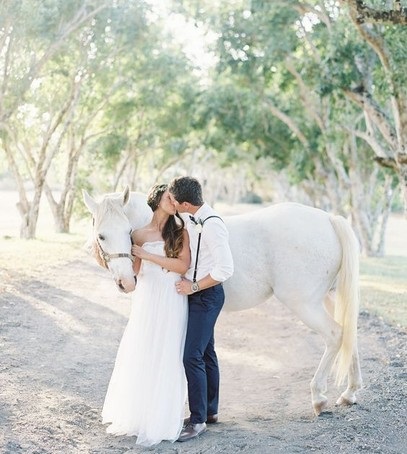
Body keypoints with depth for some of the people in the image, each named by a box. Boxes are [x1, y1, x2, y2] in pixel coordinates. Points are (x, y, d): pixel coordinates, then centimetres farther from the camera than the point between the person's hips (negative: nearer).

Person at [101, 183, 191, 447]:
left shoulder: (179, 231, 1)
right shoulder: (139, 235, 5)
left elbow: (183, 265, -10)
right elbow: (135, 271, 5)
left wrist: (148, 255, -12)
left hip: (172, 302, -1)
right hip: (146, 300, 2)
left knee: (166, 359, 3)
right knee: (140, 357, 5)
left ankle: (162, 420, 14)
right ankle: (135, 414, 20)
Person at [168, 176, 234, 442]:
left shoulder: (211, 225, -24)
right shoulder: (192, 220, 4)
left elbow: (225, 269, -26)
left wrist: (194, 285, -19)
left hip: (206, 295, -9)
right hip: (195, 292, 9)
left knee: (192, 357, -10)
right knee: (206, 353, 18)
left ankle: (198, 421, 0)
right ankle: (210, 410, 30)